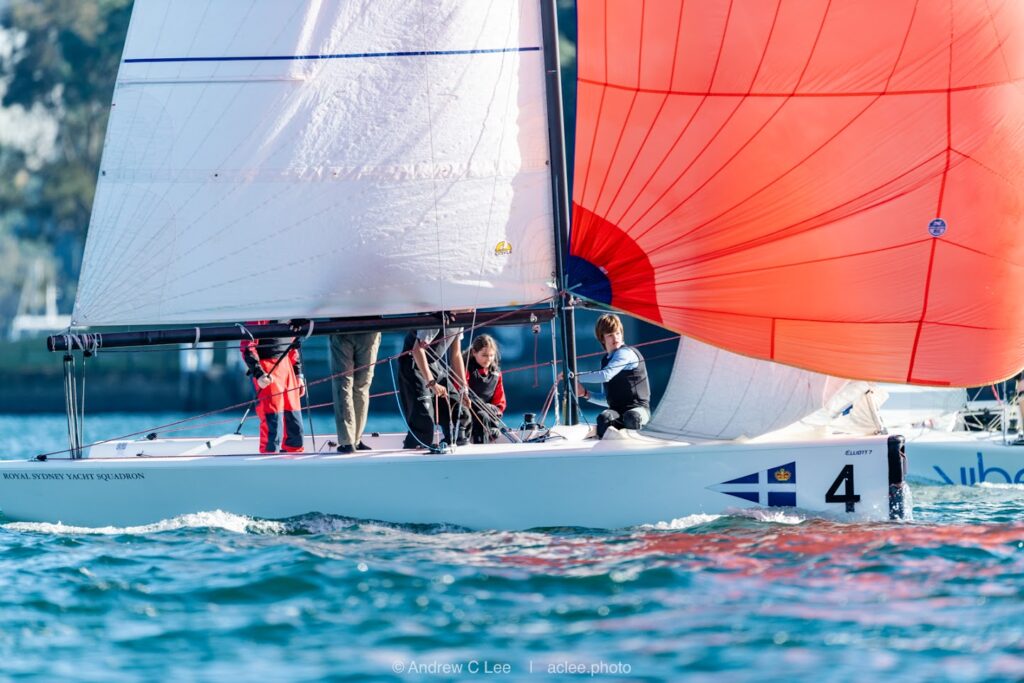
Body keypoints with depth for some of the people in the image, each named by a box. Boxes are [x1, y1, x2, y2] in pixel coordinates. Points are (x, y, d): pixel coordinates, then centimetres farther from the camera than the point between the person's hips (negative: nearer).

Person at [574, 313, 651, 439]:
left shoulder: (625, 353, -4)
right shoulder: (606, 360, 21)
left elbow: (606, 375, -21)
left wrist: (576, 376, -13)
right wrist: (585, 393, 9)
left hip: (638, 408, -5)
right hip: (616, 410, 5)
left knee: (632, 417, -41)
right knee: (604, 418, -32)